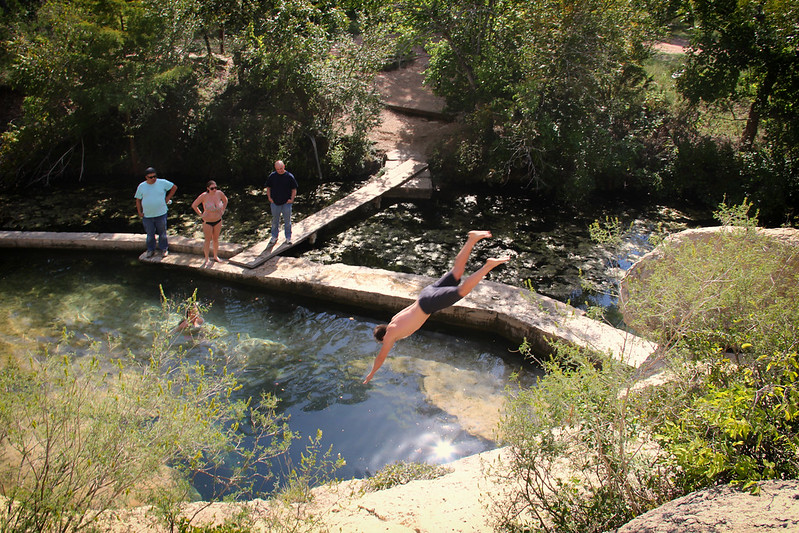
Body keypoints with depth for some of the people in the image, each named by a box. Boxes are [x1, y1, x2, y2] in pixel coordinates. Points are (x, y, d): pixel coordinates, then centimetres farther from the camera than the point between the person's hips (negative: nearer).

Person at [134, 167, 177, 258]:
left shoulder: (162, 183, -4)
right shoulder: (142, 186, 2)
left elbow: (174, 187, 7)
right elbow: (138, 200, 9)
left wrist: (168, 198, 3)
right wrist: (139, 212, 2)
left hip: (161, 214, -1)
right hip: (147, 215, 1)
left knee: (162, 233, 8)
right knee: (150, 234, 10)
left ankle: (164, 249, 23)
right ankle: (151, 250, 25)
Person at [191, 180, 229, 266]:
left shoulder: (219, 193, -9)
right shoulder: (204, 196, -19)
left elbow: (225, 200, 14)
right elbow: (194, 205, -8)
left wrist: (222, 210, 6)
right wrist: (201, 214, -8)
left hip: (218, 220, 3)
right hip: (207, 221, -3)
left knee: (216, 239, 15)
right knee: (208, 240, 3)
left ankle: (215, 256, 31)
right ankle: (206, 260, 15)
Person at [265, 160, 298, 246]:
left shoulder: (289, 176, -4)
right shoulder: (272, 176, 1)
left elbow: (294, 189, 3)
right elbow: (268, 188, 12)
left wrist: (291, 199, -8)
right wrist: (269, 197, 0)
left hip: (287, 203, -1)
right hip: (275, 202, 2)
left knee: (287, 221, 6)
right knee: (275, 221, 10)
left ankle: (288, 238, 19)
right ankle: (274, 237, 23)